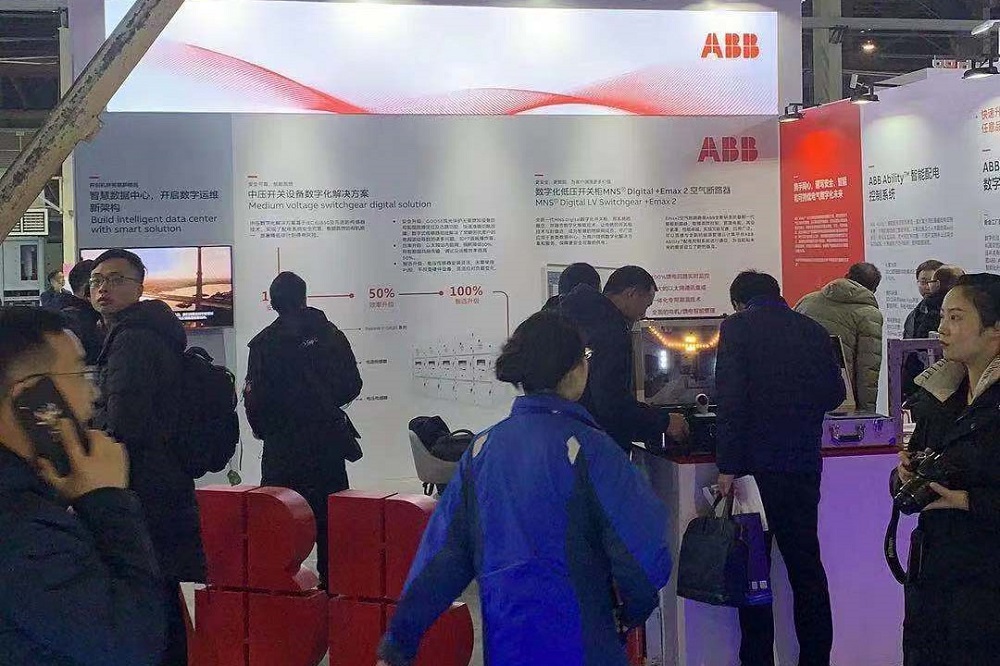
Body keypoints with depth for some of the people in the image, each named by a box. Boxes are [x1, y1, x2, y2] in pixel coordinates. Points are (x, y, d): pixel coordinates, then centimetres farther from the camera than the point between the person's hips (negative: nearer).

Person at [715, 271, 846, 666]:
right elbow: (834, 395, 13)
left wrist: (727, 467, -14)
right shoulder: (813, 330, 8)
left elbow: (732, 399, -14)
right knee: (806, 564, 13)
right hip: (804, 464, 4)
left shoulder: (737, 327, -5)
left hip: (756, 464, -4)